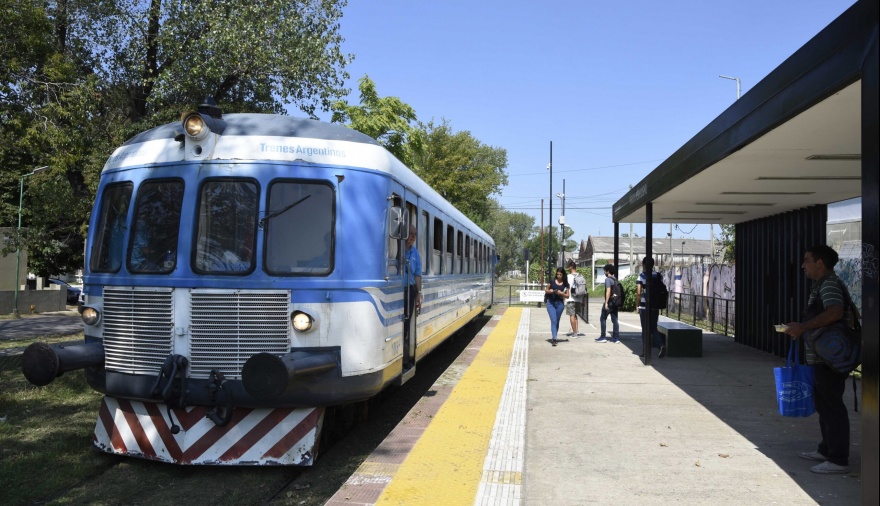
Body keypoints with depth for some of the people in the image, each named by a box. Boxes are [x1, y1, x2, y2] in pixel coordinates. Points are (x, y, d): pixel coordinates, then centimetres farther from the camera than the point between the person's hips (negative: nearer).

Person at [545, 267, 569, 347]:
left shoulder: (565, 284, 3)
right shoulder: (552, 281, 2)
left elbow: (567, 296, 3)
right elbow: (546, 290, 10)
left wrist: (561, 293, -16)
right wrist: (550, 291, -12)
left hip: (560, 303, 1)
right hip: (550, 303, -1)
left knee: (557, 321, 10)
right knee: (553, 321, -12)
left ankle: (554, 338, 24)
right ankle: (554, 338, -19)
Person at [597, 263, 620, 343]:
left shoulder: (608, 279, -11)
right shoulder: (616, 280, 14)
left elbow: (608, 291, -20)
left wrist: (606, 303, -21)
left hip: (609, 303, -8)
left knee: (603, 319, 1)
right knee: (614, 320, 8)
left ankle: (602, 337, 1)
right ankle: (616, 337, 8)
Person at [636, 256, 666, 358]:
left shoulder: (642, 276, -6)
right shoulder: (657, 276, 6)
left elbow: (638, 292, -13)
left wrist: (638, 304, -2)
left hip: (644, 306, -3)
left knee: (646, 329, 6)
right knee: (654, 328, 12)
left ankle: (646, 351, 10)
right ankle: (662, 345, -10)